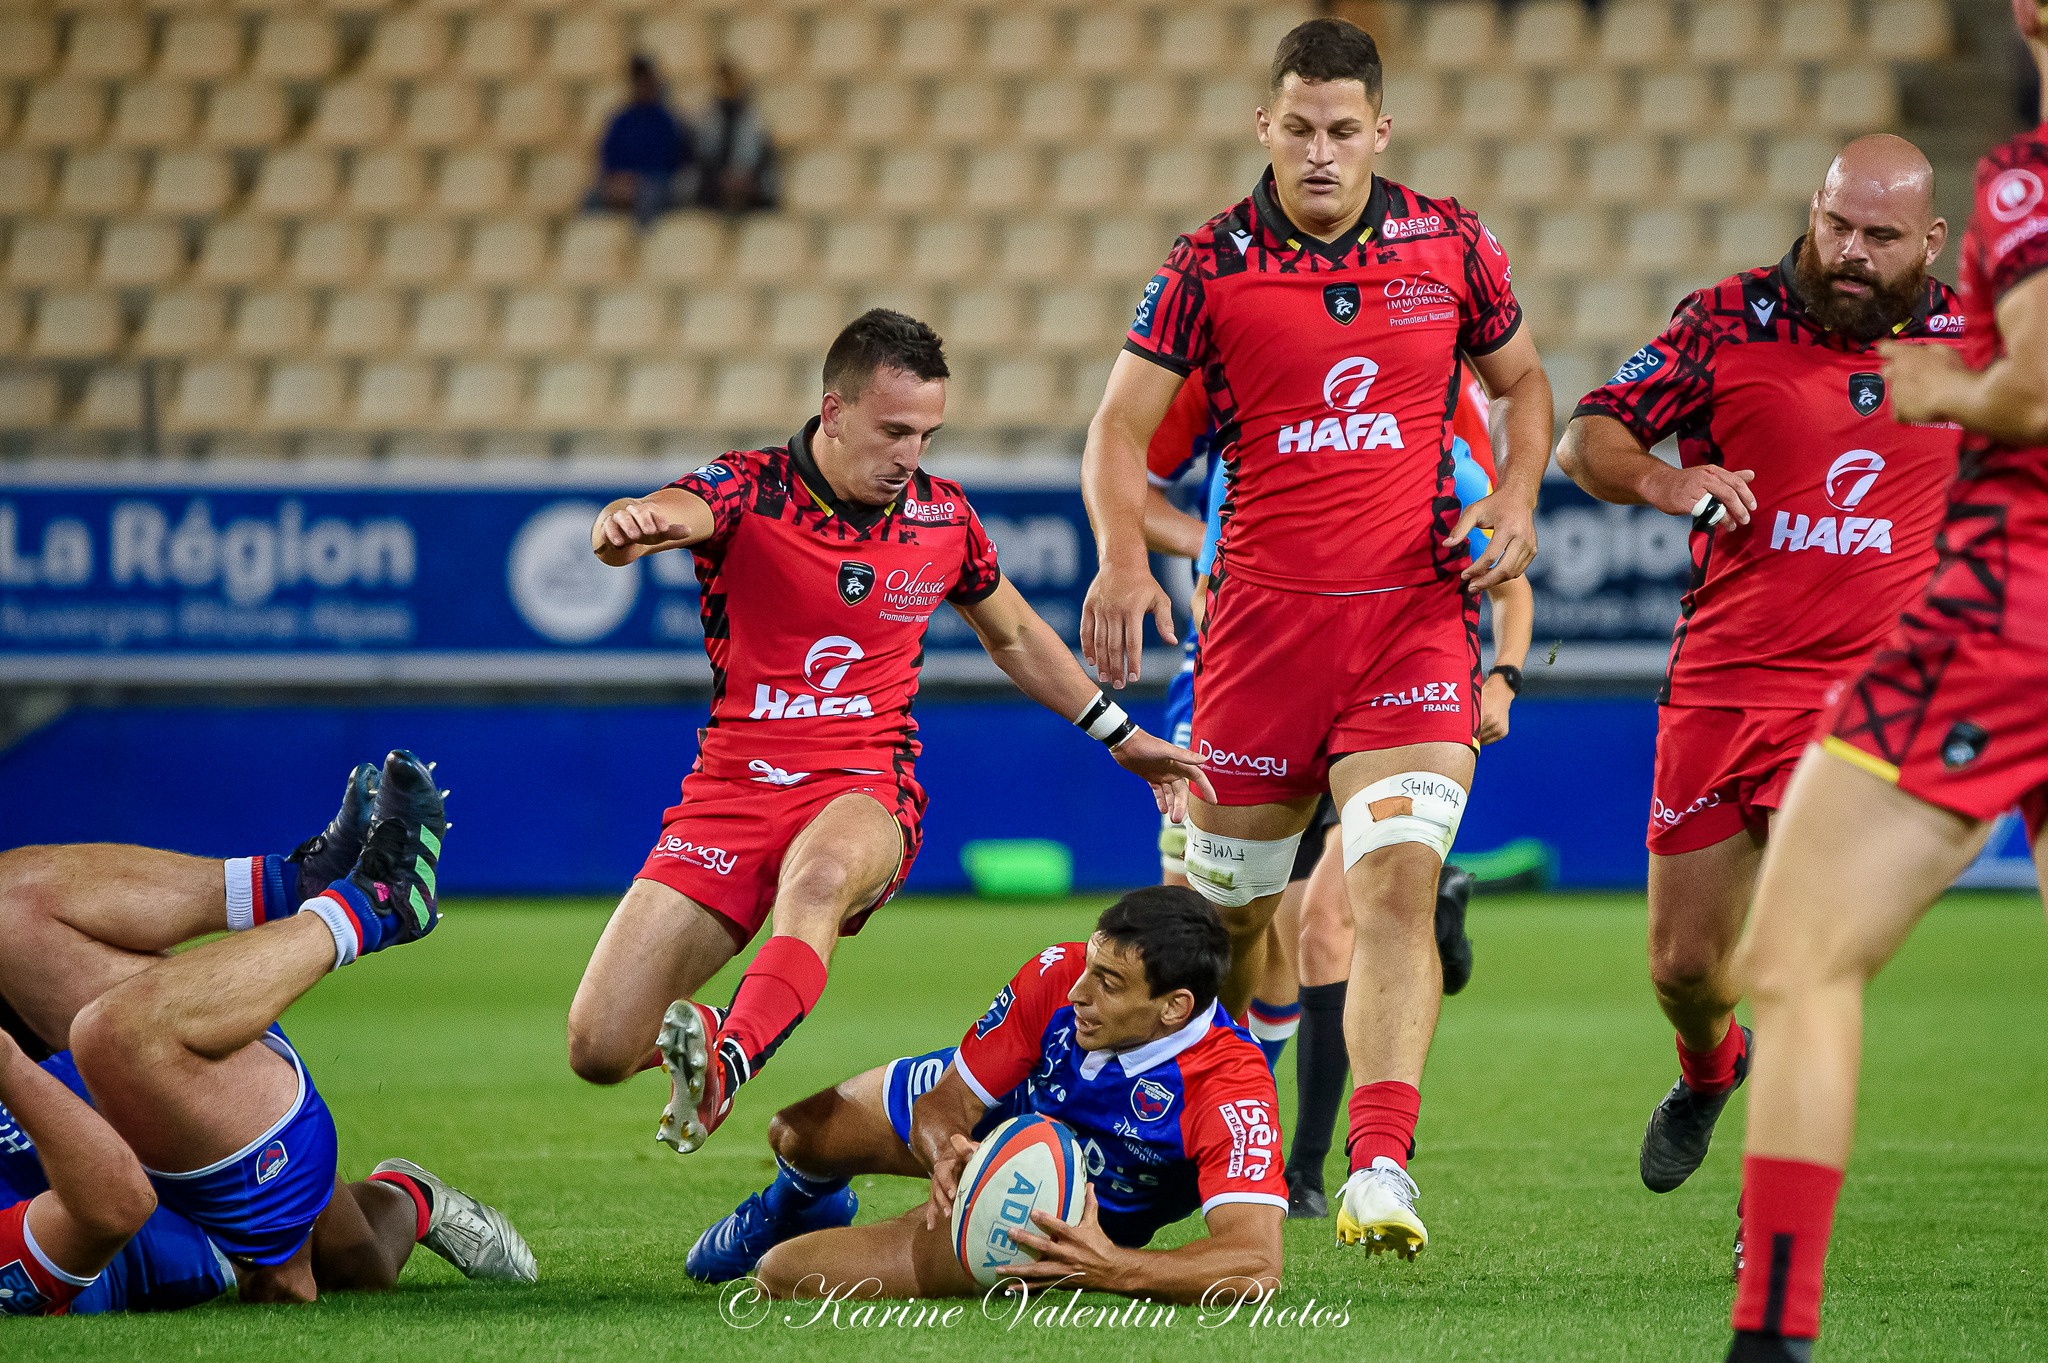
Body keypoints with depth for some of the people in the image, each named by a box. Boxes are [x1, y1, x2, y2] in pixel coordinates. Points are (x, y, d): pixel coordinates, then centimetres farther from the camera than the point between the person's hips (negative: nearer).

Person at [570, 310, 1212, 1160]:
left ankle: (726, 1063, -54)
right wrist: (626, 525, -54)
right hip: (733, 790, 0)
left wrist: (1123, 737, 23)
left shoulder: (942, 516, 6)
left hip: (864, 793, 0)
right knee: (599, 1049, -7)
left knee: (819, 876, -41)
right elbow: (670, 515, -29)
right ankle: (698, 1038, 28)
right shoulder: (748, 493, -6)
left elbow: (1015, 637, 25)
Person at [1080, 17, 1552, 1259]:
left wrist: (1518, 497, 0)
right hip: (1263, 618, 0)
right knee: (1229, 907, 7)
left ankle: (1381, 1169, -23)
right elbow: (1123, 425, 0)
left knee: (1398, 883, -17)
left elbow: (1522, 379, 19)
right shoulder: (1213, 263, -1)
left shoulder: (1451, 247, 3)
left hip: (1417, 612, 0)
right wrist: (1122, 554, -17)